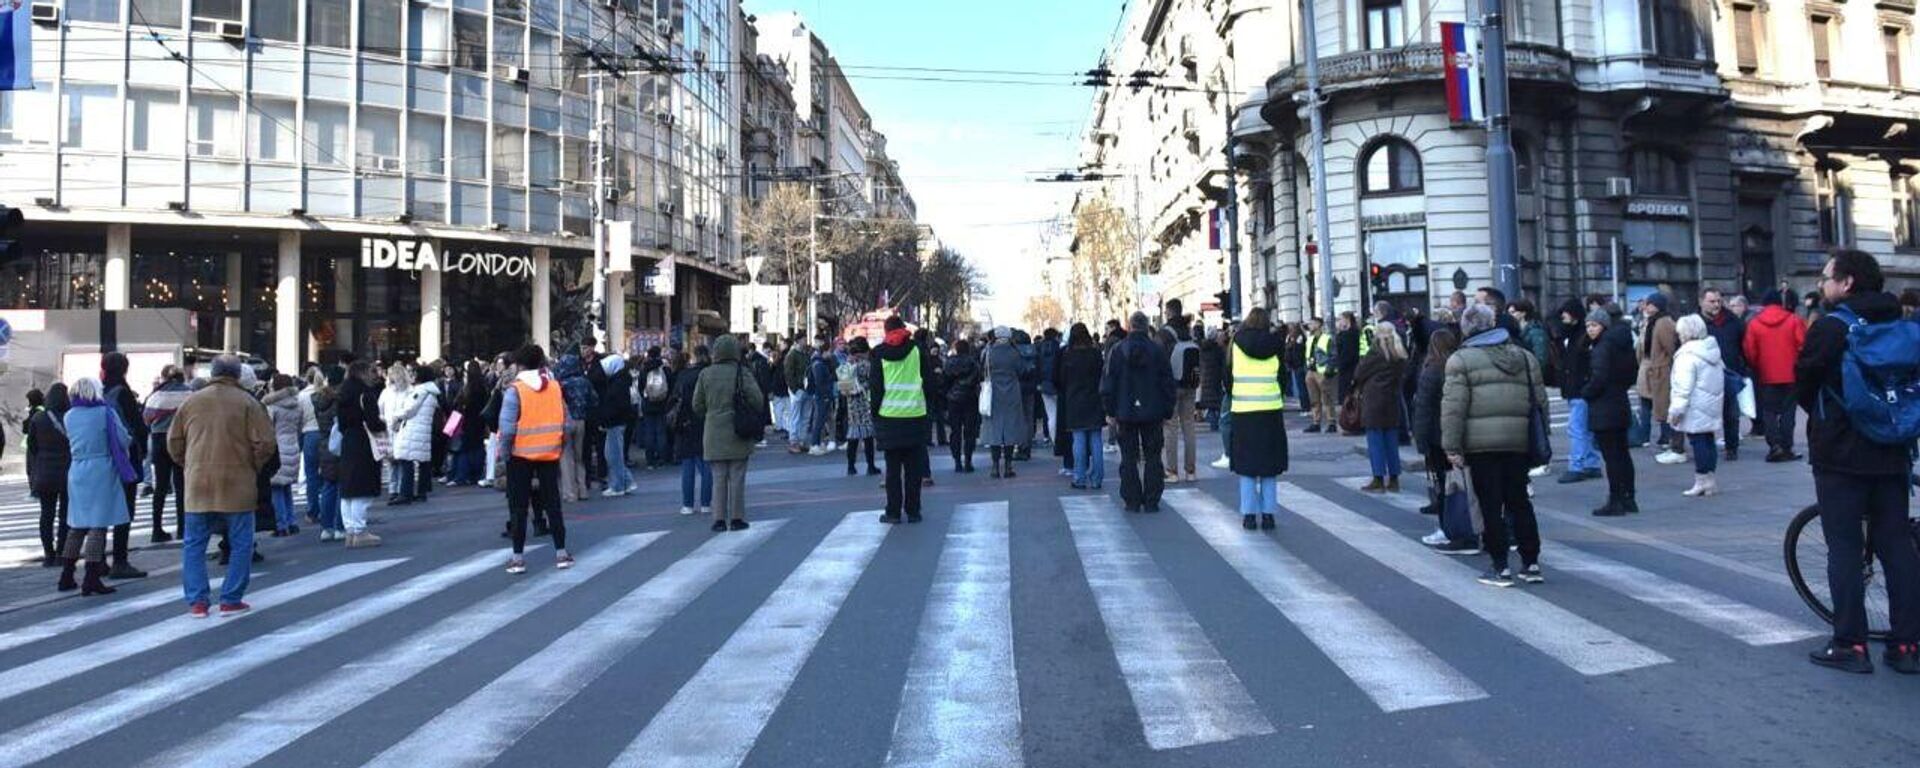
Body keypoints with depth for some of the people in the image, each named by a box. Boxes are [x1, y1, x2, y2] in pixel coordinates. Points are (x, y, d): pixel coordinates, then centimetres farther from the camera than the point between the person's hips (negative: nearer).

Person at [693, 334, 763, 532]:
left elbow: (697, 405, 3)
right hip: (738, 434, -2)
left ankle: (719, 519, 8)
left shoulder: (705, 374, -1)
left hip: (714, 433, 2)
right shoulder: (741, 374, -7)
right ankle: (736, 518, 8)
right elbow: (757, 399, -11)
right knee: (737, 477, 5)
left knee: (719, 478, 9)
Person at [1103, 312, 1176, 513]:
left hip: (1126, 413, 0)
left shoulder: (1118, 351, -3)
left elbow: (1108, 383, -1)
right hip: (1152, 413, 0)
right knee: (1152, 457, 7)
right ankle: (1151, 501, 6)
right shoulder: (1157, 351, -2)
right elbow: (1168, 383, 0)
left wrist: (1110, 411, 6)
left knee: (1129, 458, 7)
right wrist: (1167, 411, 7)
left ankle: (1132, 501, 7)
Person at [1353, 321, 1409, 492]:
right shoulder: (1400, 356, 6)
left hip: (1374, 400, -6)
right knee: (1391, 440, 11)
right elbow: (1403, 375, 11)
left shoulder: (1376, 353, -12)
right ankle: (1393, 479, 15)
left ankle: (1379, 480, -1)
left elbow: (1359, 372, -5)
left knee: (1375, 440, -1)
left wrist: (1358, 388, 14)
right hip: (1392, 401, 6)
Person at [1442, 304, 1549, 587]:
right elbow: (1540, 399, 14)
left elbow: (1454, 407, -10)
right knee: (1520, 502, 14)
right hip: (1518, 441, 5)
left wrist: (1452, 447, -8)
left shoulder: (1461, 359, -4)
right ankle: (1531, 564, 18)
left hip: (1480, 444, -5)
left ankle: (1500, 568, 4)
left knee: (1491, 506, 1)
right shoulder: (1524, 356, 13)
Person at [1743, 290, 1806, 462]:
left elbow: (1749, 351, -3)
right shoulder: (1793, 321, -4)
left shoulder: (1754, 324, -3)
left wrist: (1755, 367, 14)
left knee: (1769, 411, 7)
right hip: (1790, 375, 0)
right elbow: (1803, 344, -6)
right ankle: (1786, 448, 7)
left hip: (1766, 376, 0)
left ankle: (1774, 445, -7)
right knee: (1787, 411, 7)